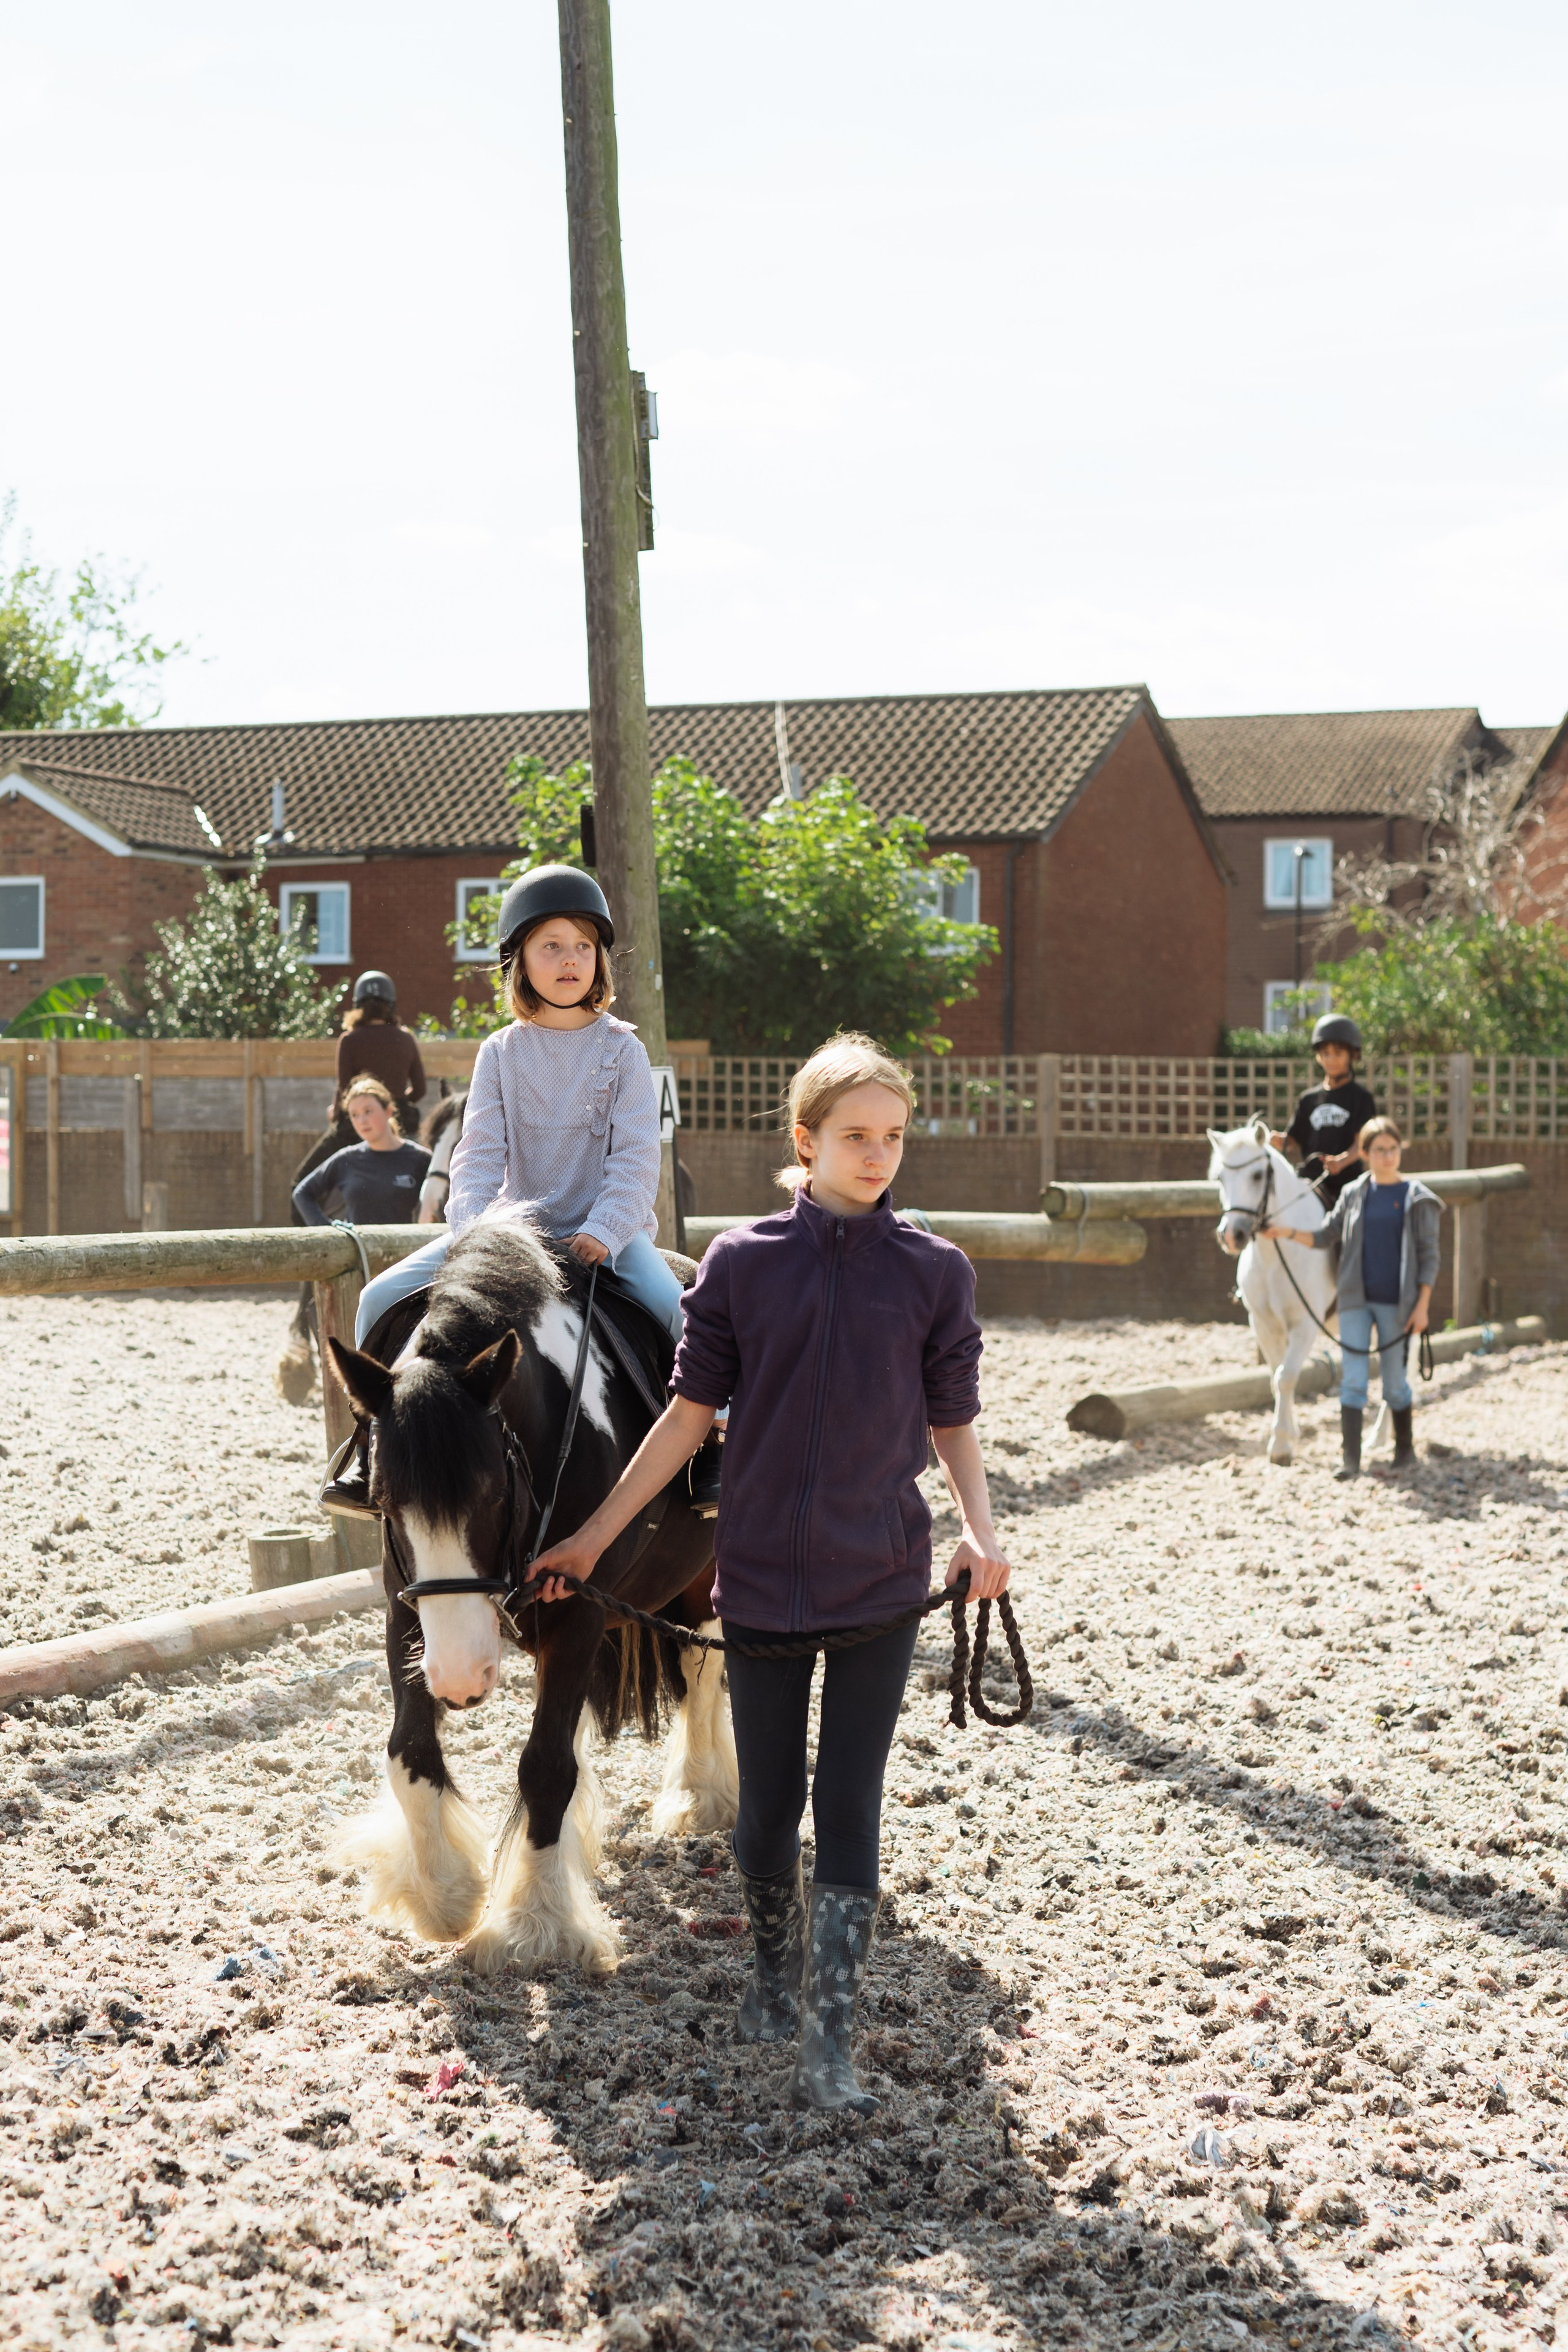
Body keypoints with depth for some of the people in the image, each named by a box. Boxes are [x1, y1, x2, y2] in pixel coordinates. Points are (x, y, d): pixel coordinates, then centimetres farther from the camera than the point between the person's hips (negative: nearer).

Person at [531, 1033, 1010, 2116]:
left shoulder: (935, 1271, -1)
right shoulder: (743, 1261, -1)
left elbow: (954, 1421, 5)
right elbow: (690, 1415, 3)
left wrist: (980, 1531, -11)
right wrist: (597, 1534, 3)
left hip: (881, 1580, -1)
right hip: (761, 1573, 1)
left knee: (850, 1803, -1)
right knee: (769, 1803, 10)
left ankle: (831, 2043, 2)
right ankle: (777, 1967, 36)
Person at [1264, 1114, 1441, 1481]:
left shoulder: (1416, 1199, -4)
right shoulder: (1353, 1194, 5)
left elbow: (1428, 1255, -3)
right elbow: (1326, 1237, 9)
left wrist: (1423, 1306, -9)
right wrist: (1289, 1233, -6)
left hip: (1396, 1304, -2)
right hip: (1356, 1300, 2)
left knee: (1395, 1379, 7)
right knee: (1352, 1378, -4)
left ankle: (1405, 1446, 27)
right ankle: (1350, 1459, -4)